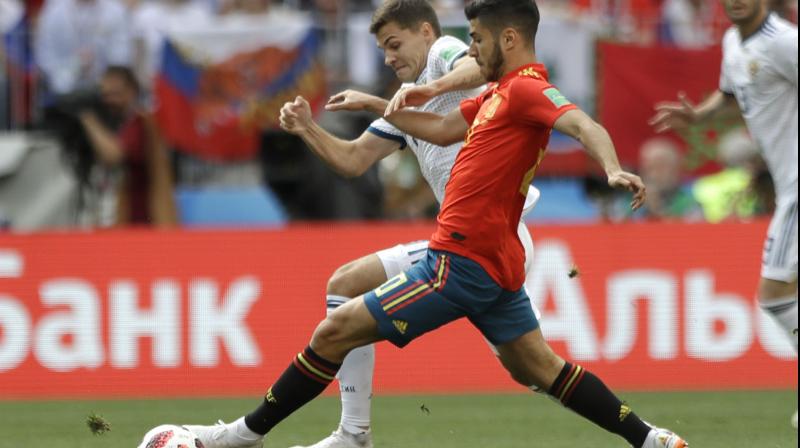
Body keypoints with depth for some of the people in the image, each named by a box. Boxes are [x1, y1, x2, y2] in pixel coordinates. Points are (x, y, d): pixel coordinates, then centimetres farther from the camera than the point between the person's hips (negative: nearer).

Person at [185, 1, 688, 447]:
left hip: (464, 261, -10)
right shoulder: (500, 94, 16)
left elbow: (585, 125, -28)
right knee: (536, 367, 17)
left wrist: (613, 170, -46)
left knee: (336, 331, -4)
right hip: (495, 262, 10)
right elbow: (445, 129, 25)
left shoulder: (526, 89, -14)